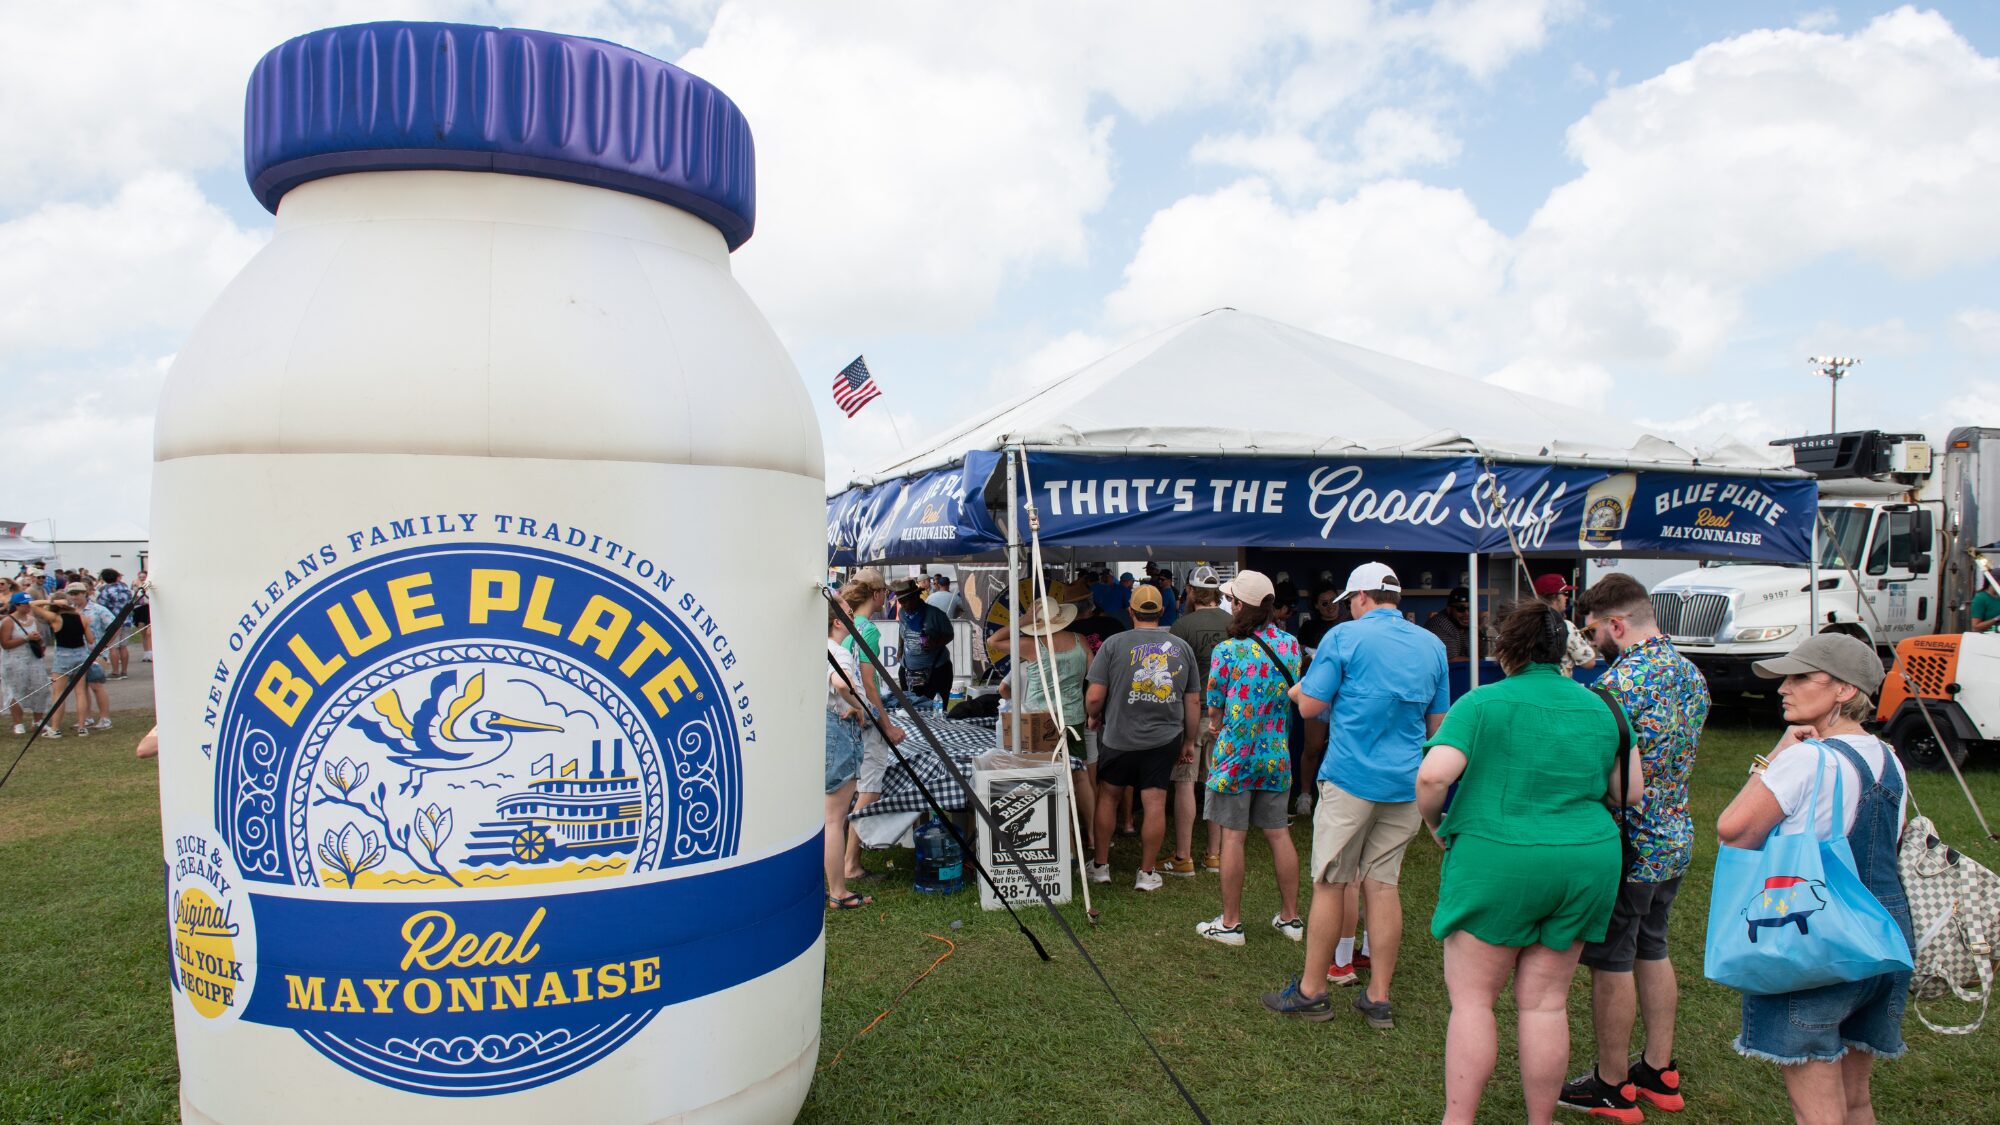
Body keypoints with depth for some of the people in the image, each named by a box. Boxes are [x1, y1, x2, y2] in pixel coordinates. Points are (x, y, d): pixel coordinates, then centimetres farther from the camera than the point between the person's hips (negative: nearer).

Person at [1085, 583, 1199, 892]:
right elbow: (1193, 701, 6)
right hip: (1164, 740, 2)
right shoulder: (1182, 647, 2)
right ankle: (1146, 874, 14)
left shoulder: (1114, 644, -9)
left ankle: (1101, 866, 24)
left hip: (1119, 737, -2)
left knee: (1107, 796, 15)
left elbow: (1094, 697, -12)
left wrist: (1093, 717, 10)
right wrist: (1189, 742, 16)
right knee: (1155, 804, 6)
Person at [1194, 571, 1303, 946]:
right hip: (1276, 756, 5)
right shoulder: (1291, 645, 1)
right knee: (1278, 834, 13)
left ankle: (1230, 923, 9)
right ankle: (1290, 916, 22)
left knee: (1232, 837, 2)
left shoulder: (1227, 652, -14)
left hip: (1234, 756, -5)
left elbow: (1214, 708, -5)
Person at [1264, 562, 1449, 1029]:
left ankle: (1311, 991, 12)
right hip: (1406, 784, 5)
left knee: (1329, 885, 3)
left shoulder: (1345, 637, -7)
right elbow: (1437, 723, 15)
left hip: (1350, 778, -5)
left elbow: (1310, 706, -8)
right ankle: (1378, 998, 14)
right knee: (1383, 886, 9)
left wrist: (1299, 691, 14)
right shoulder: (1432, 645, 8)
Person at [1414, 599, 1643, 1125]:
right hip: (1585, 865, 5)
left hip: (1496, 862, -4)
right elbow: (1631, 791, 10)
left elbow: (1433, 775, -20)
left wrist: (1434, 822, -1)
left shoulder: (1483, 702, -9)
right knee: (1545, 1002, 13)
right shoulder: (1600, 707, 5)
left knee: (1471, 999, 6)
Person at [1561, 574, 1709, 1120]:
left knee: (1612, 962, 3)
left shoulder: (1619, 681, -23)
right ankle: (1659, 1072, 29)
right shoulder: (1691, 674, 6)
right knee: (1653, 951, 19)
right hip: (1674, 838, 9)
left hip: (1626, 844, -9)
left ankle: (1612, 1086, 15)